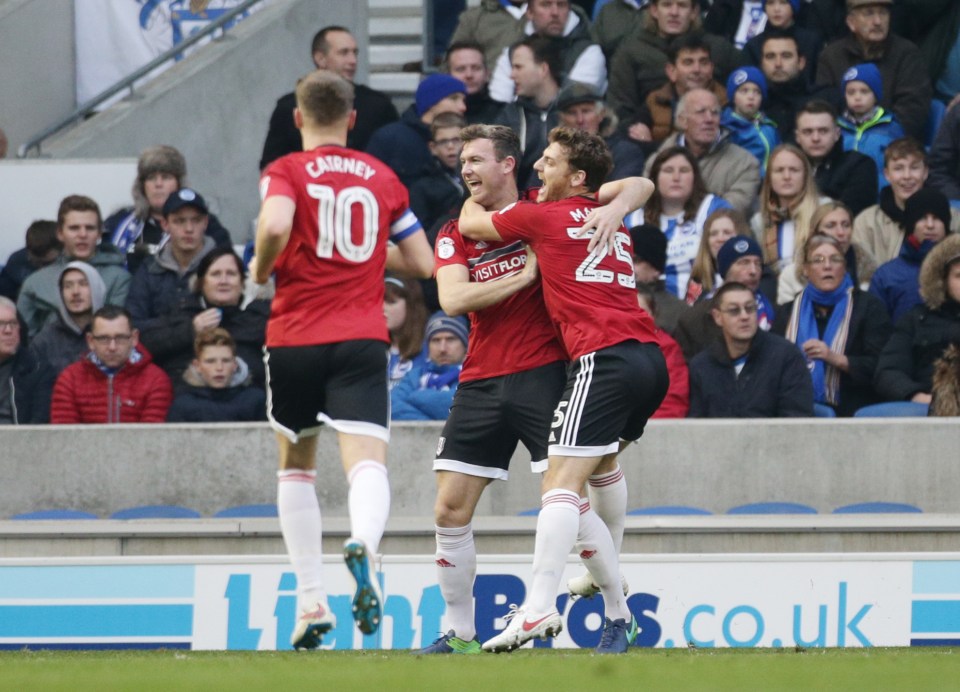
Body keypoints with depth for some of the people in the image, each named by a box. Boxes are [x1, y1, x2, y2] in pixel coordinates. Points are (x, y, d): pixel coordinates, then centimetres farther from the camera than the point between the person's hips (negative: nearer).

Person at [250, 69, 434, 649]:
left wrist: (260, 270, -1)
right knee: (368, 464, -13)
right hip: (362, 340, 0)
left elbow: (276, 225, -21)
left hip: (295, 339, 0)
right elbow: (423, 263, 14)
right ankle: (364, 543, -46)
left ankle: (312, 600, 13)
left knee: (296, 467, 18)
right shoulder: (383, 178, 11)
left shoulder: (286, 172, 1)